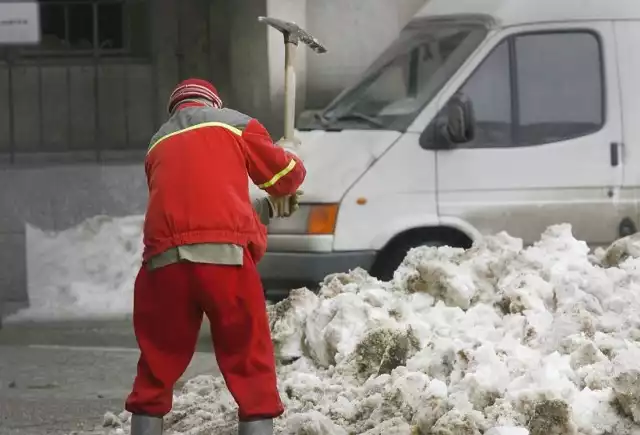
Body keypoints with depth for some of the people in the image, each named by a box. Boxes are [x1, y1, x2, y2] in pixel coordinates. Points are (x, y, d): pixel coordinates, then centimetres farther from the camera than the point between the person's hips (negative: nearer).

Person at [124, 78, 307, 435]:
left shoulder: (158, 144, 28)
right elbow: (287, 175, 19)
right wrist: (280, 195, 43)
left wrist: (267, 208, 41)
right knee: (251, 364, 3)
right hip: (224, 254, -3)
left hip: (165, 258, 4)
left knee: (157, 365, 13)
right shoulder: (234, 124, 15)